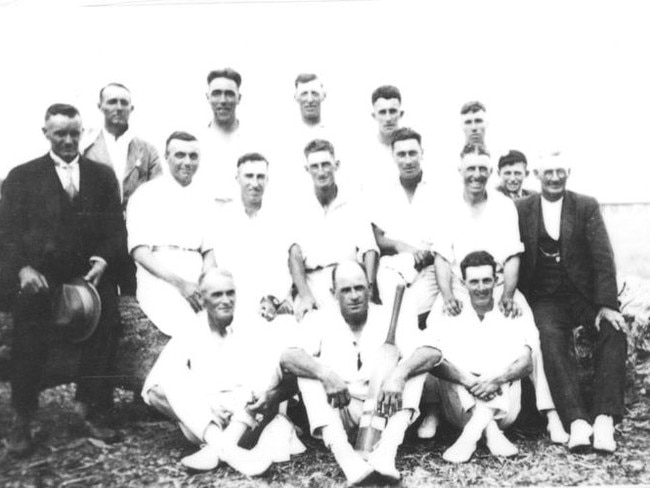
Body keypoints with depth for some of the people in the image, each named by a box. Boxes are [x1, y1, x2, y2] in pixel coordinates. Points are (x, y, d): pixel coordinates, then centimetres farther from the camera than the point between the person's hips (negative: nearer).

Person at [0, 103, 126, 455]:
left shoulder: (103, 175, 17)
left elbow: (116, 228, 10)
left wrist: (104, 260, -9)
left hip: (89, 272, 1)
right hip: (37, 274, -1)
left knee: (106, 318, -22)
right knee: (28, 329, -22)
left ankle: (93, 409, -7)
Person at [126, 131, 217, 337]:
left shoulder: (203, 202, 17)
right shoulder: (147, 194, 4)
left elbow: (209, 250, 12)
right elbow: (139, 251, -5)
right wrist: (179, 283, -14)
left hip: (197, 284, 4)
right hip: (160, 283, -4)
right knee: (189, 334, -27)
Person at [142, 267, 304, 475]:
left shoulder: (252, 329, 8)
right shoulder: (188, 334, 7)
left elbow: (275, 362, -9)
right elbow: (166, 371, -9)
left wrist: (262, 389, -32)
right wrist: (205, 402, -24)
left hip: (248, 415, 0)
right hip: (200, 421, 0)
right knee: (157, 388, -21)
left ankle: (216, 449, -36)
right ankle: (228, 450, -38)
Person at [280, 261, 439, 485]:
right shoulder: (319, 320, -1)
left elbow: (432, 352, -15)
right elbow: (287, 356, -18)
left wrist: (399, 373, -34)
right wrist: (324, 372, -36)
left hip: (384, 409, 0)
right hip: (336, 411, 0)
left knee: (412, 364, -18)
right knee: (310, 367, -22)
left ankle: (385, 451, -35)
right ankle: (345, 457, -40)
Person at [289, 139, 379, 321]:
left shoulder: (354, 206, 9)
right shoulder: (300, 210, 10)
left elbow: (369, 251, 1)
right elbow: (295, 255, 1)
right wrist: (305, 296, -14)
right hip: (312, 284, 0)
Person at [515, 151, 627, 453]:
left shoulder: (587, 207, 5)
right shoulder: (520, 210, 6)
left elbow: (603, 257, -3)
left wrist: (606, 304, -15)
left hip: (584, 295, 1)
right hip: (545, 299, -1)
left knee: (614, 329, -27)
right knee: (549, 337, -30)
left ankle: (603, 418, -26)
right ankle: (577, 421, -33)